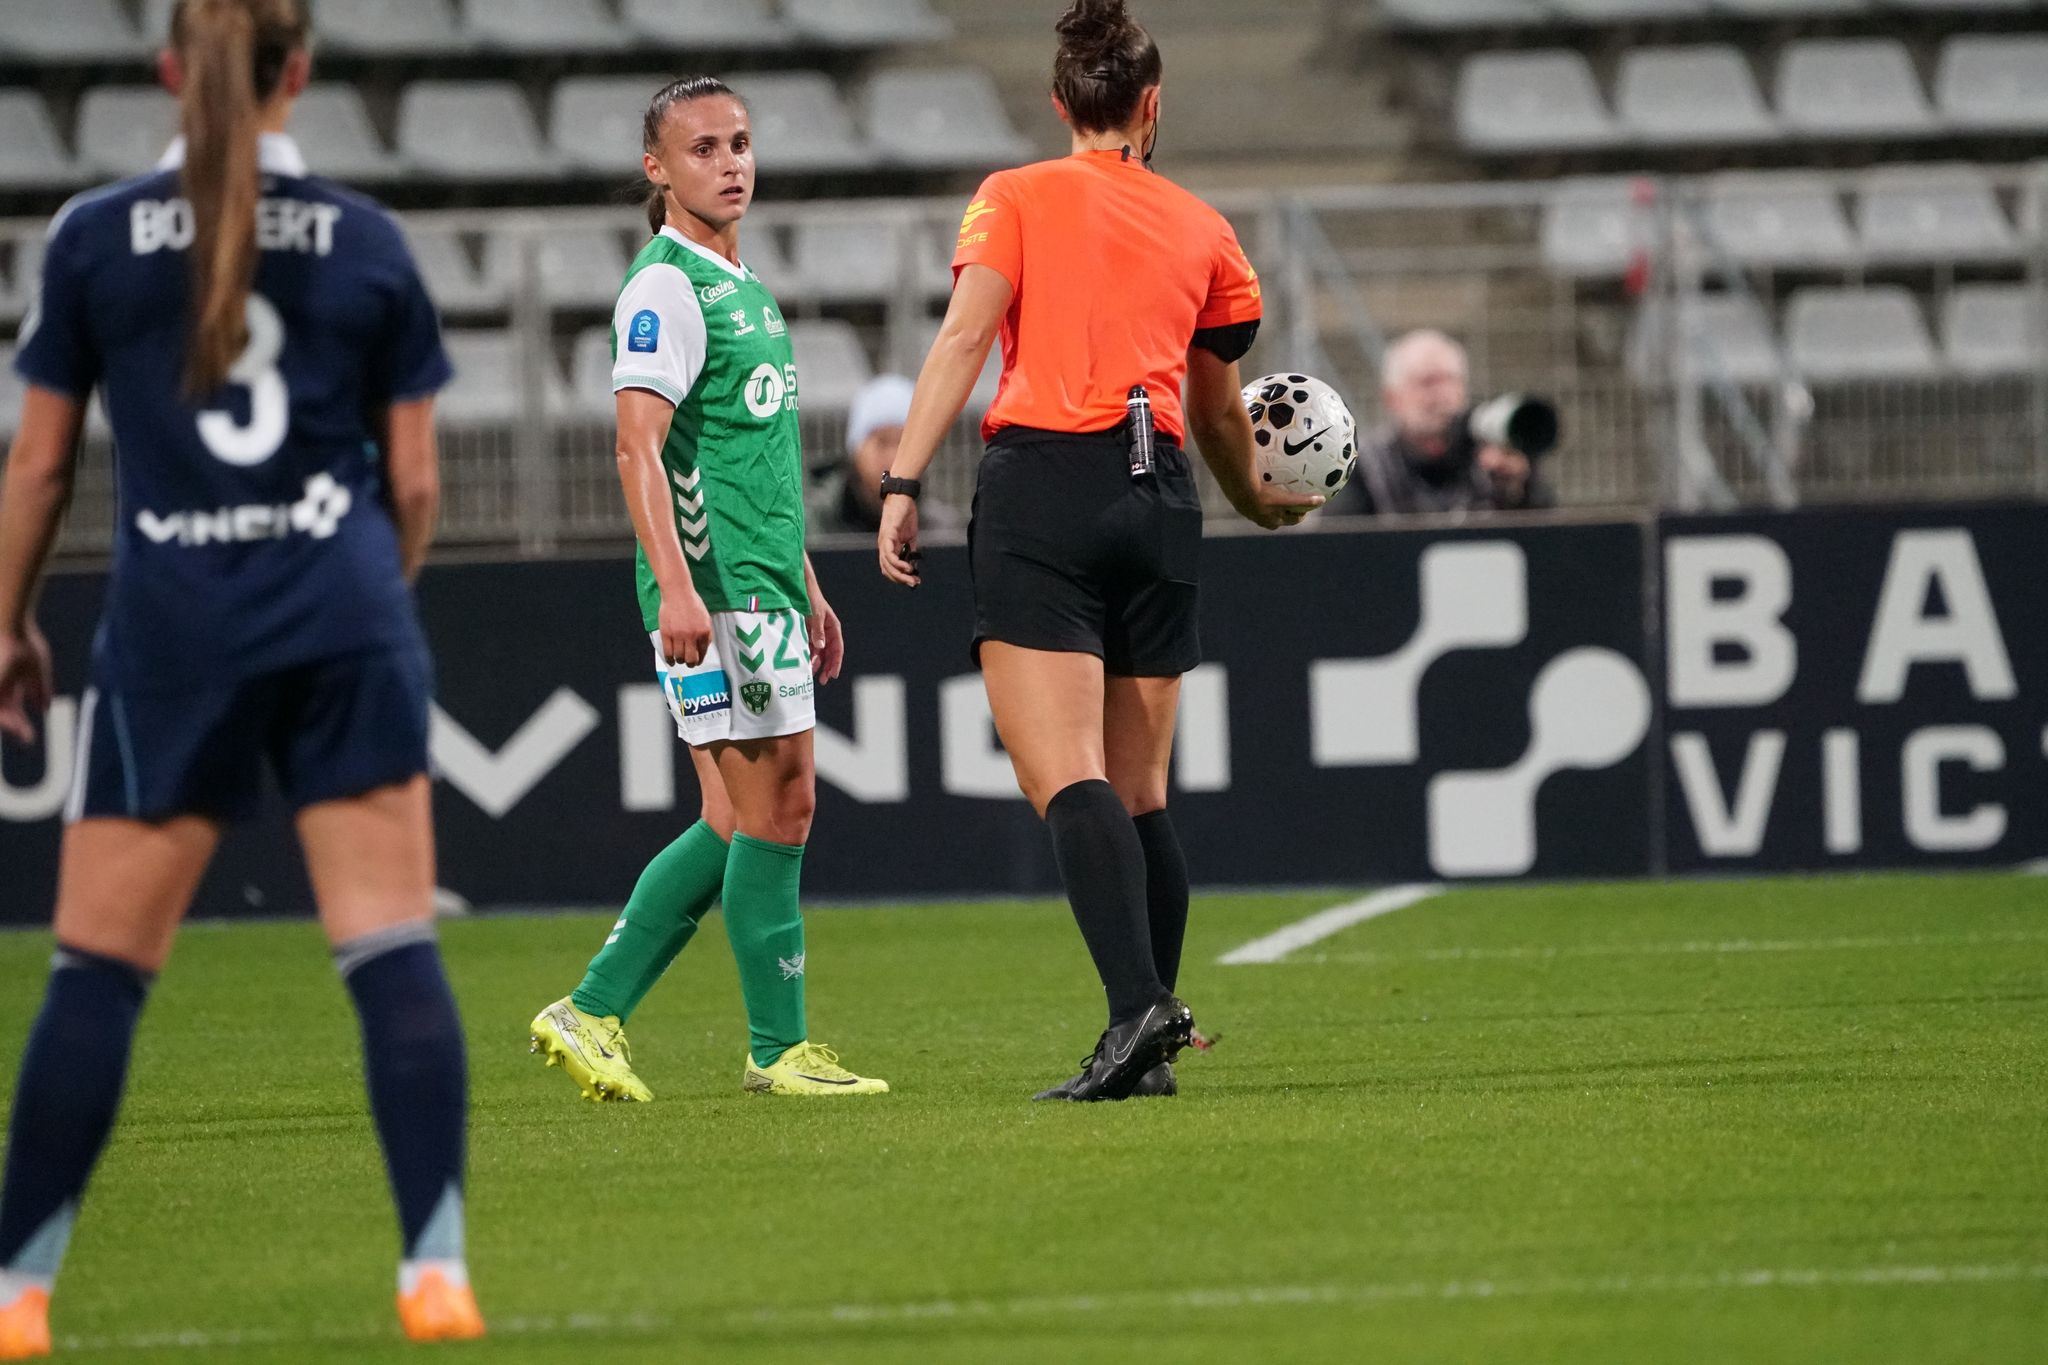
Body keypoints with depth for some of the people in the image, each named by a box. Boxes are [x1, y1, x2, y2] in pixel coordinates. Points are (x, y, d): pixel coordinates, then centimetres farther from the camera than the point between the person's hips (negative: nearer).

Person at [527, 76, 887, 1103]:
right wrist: (676, 587, -28)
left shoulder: (744, 286, 19)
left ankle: (593, 1011, 12)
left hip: (764, 590, 10)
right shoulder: (665, 287, -10)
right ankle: (780, 1049, 1)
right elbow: (639, 447, -19)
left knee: (744, 820, 9)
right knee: (771, 812, -6)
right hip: (712, 592, -10)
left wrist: (808, 592, 26)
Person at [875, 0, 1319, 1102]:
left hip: (1041, 484, -4)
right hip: (1158, 495, 4)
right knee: (1139, 792, 11)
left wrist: (902, 485, -9)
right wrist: (1257, 502, 46)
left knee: (1065, 778, -13)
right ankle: (1152, 1045, 9)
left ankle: (1137, 1005, -31)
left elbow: (964, 337, -6)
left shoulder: (1015, 197, 8)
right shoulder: (1201, 227, 17)